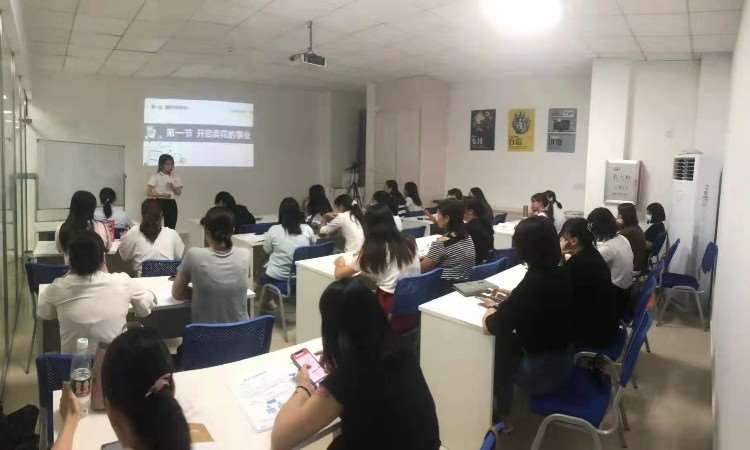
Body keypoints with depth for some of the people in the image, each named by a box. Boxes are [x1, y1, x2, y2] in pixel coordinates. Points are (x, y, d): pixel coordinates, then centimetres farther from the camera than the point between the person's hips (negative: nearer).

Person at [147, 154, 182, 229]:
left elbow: (179, 193, 5)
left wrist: (173, 187, -15)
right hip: (159, 203, -4)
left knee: (171, 227, 3)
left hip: (171, 204, 4)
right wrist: (162, 194, -21)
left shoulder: (175, 177, 8)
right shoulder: (155, 177, -3)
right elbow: (149, 193, -8)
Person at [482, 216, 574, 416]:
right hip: (564, 362, 7)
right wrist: (512, 297, 14)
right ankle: (504, 403, 36)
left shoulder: (532, 283, -30)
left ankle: (500, 409, 36)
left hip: (541, 373, -6)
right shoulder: (560, 275, -6)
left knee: (498, 345, 17)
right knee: (509, 341, 22)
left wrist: (492, 308, -3)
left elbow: (491, 326, -22)